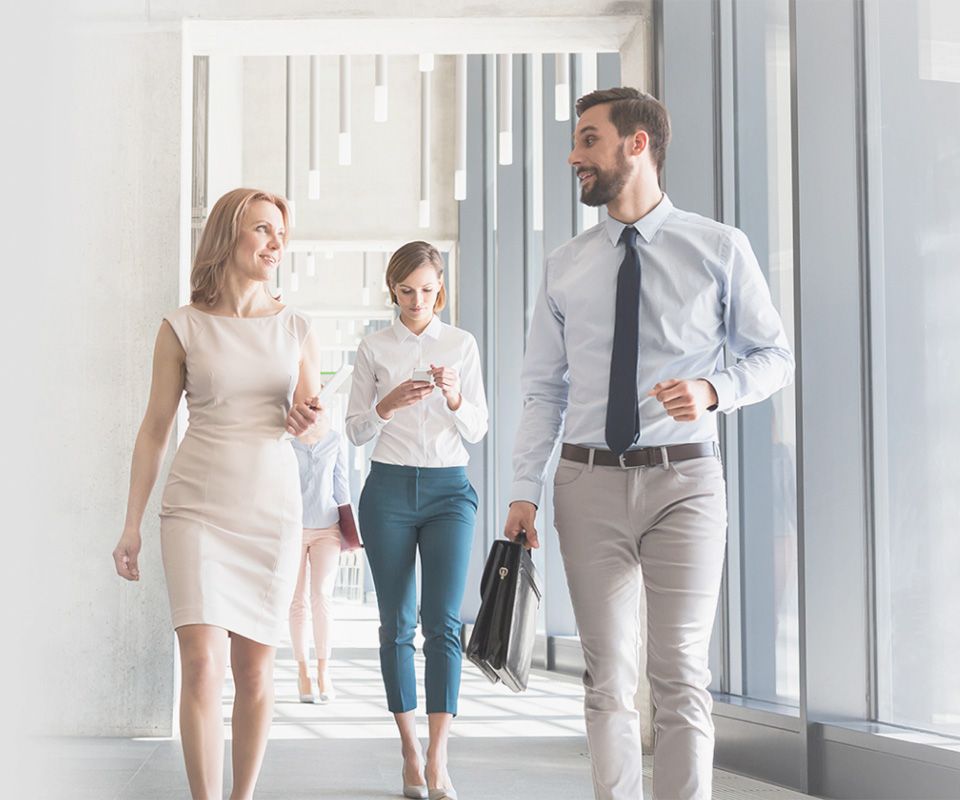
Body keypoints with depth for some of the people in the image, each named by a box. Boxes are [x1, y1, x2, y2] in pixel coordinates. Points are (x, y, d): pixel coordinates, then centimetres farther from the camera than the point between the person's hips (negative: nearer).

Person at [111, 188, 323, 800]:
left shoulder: (295, 328, 6)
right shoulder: (183, 327, 0)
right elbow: (156, 428, 5)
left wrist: (304, 419, -9)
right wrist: (132, 524, 5)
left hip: (272, 507, 2)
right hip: (197, 506, -2)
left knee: (255, 667, 3)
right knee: (202, 662, -12)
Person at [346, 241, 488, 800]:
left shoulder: (462, 344, 7)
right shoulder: (374, 348, 6)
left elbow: (478, 430, 5)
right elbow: (355, 430, 6)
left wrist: (454, 399, -15)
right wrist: (388, 405, -14)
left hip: (449, 488, 0)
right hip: (389, 487, 1)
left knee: (444, 622, -11)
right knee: (397, 624, 1)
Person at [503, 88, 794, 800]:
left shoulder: (720, 248, 1)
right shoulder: (564, 267, 8)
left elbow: (774, 355, 6)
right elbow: (544, 390, 8)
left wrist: (714, 389, -14)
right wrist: (524, 491, 0)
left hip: (683, 480, -2)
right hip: (589, 481, 2)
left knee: (680, 674, -2)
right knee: (608, 677, 6)